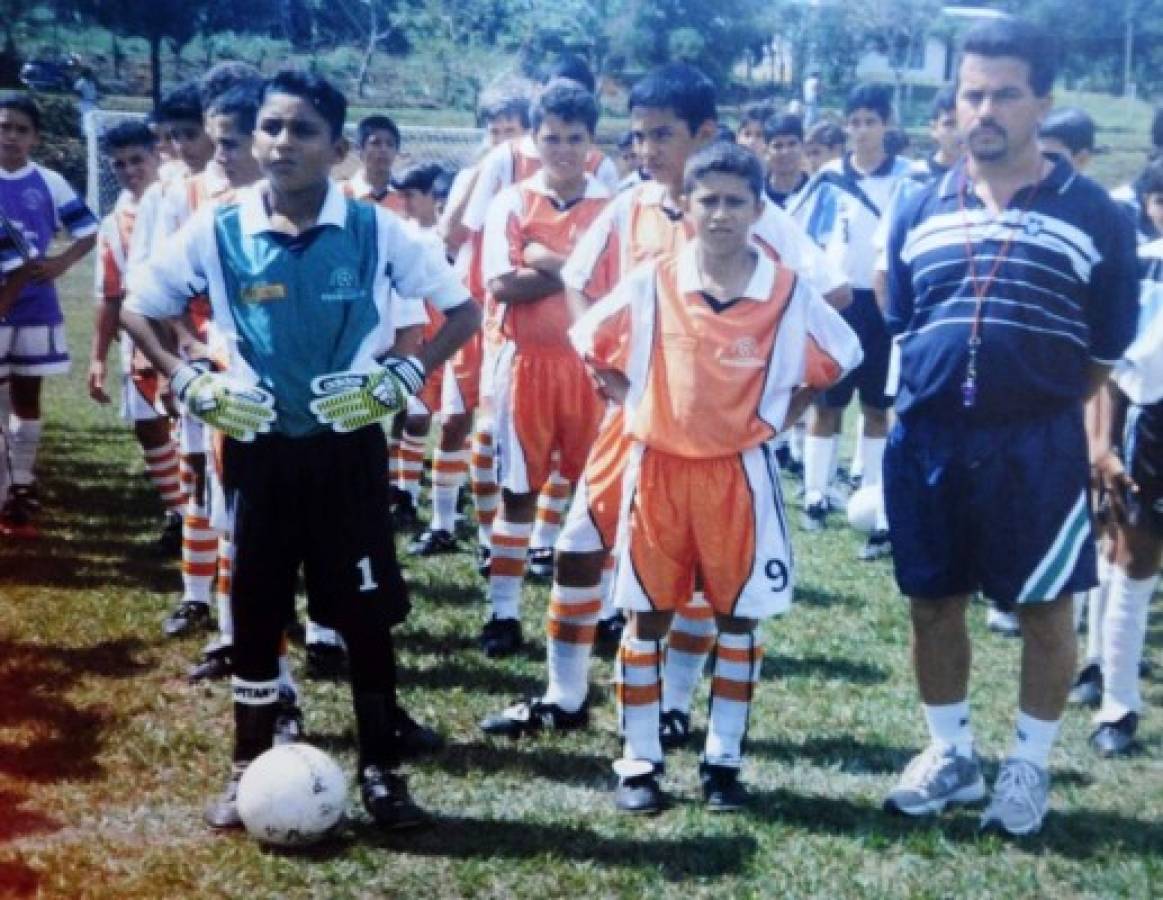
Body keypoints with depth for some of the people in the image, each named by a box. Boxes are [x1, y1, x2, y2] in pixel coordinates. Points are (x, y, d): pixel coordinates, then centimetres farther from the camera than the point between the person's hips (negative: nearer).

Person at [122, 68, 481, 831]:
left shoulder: (375, 231, -7)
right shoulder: (217, 231, -4)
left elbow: (463, 309, 2)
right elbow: (137, 310, 8)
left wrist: (404, 376, -9)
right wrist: (190, 383, -4)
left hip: (348, 449, -1)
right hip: (258, 448, 1)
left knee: (367, 613, 5)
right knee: (256, 613, 9)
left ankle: (382, 772, 19)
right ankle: (248, 772, 23)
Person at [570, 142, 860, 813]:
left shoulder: (788, 292, -4)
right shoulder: (652, 283, -3)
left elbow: (841, 358, 10)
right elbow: (591, 343, 10)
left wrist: (780, 418, 5)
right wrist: (634, 403, 3)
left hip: (741, 473, 0)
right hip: (659, 468, 0)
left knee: (740, 615, 6)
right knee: (647, 614, 4)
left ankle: (724, 760, 18)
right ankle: (640, 760, 14)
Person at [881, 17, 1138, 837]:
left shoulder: (1092, 215, -4)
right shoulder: (921, 212, 6)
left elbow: (1107, 350, 1)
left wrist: (1037, 406, 4)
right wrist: (936, 403, 10)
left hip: (1038, 445, -3)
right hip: (928, 441, 3)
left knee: (1045, 606, 6)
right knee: (933, 601, 11)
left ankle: (1030, 766, 23)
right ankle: (952, 754, 29)